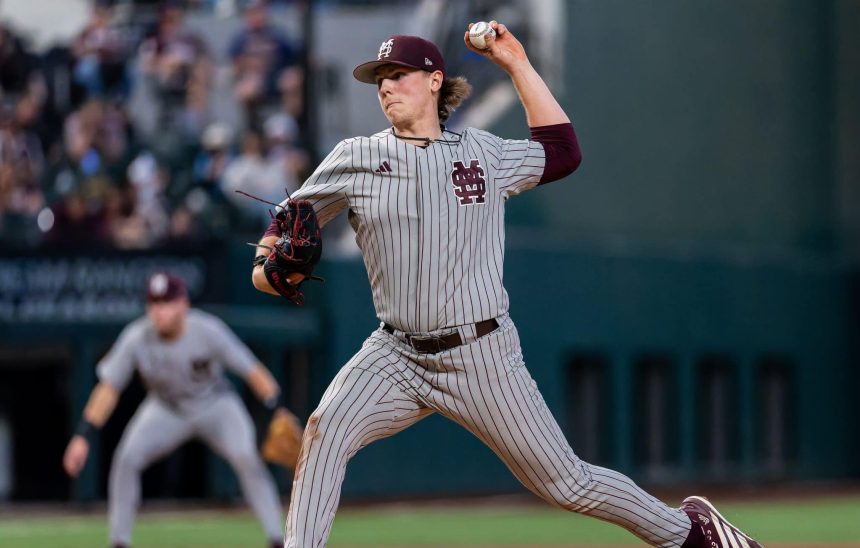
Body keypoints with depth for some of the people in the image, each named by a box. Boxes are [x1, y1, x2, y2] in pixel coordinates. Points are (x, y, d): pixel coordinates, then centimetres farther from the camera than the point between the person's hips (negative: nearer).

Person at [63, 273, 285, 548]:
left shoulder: (208, 331, -28)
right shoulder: (136, 339, -22)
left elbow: (252, 371, -25)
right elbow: (108, 388, -16)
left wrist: (279, 412, -36)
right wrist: (83, 438, -21)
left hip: (215, 405, -2)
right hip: (166, 410, 2)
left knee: (246, 457, -26)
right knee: (127, 458, -19)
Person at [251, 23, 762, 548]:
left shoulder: (484, 153, 5)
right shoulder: (356, 159, 3)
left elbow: (562, 150, 15)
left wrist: (518, 66, 13)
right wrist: (269, 263, -12)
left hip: (481, 358, -1)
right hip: (396, 353, 1)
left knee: (566, 482, 2)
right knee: (325, 430, -26)